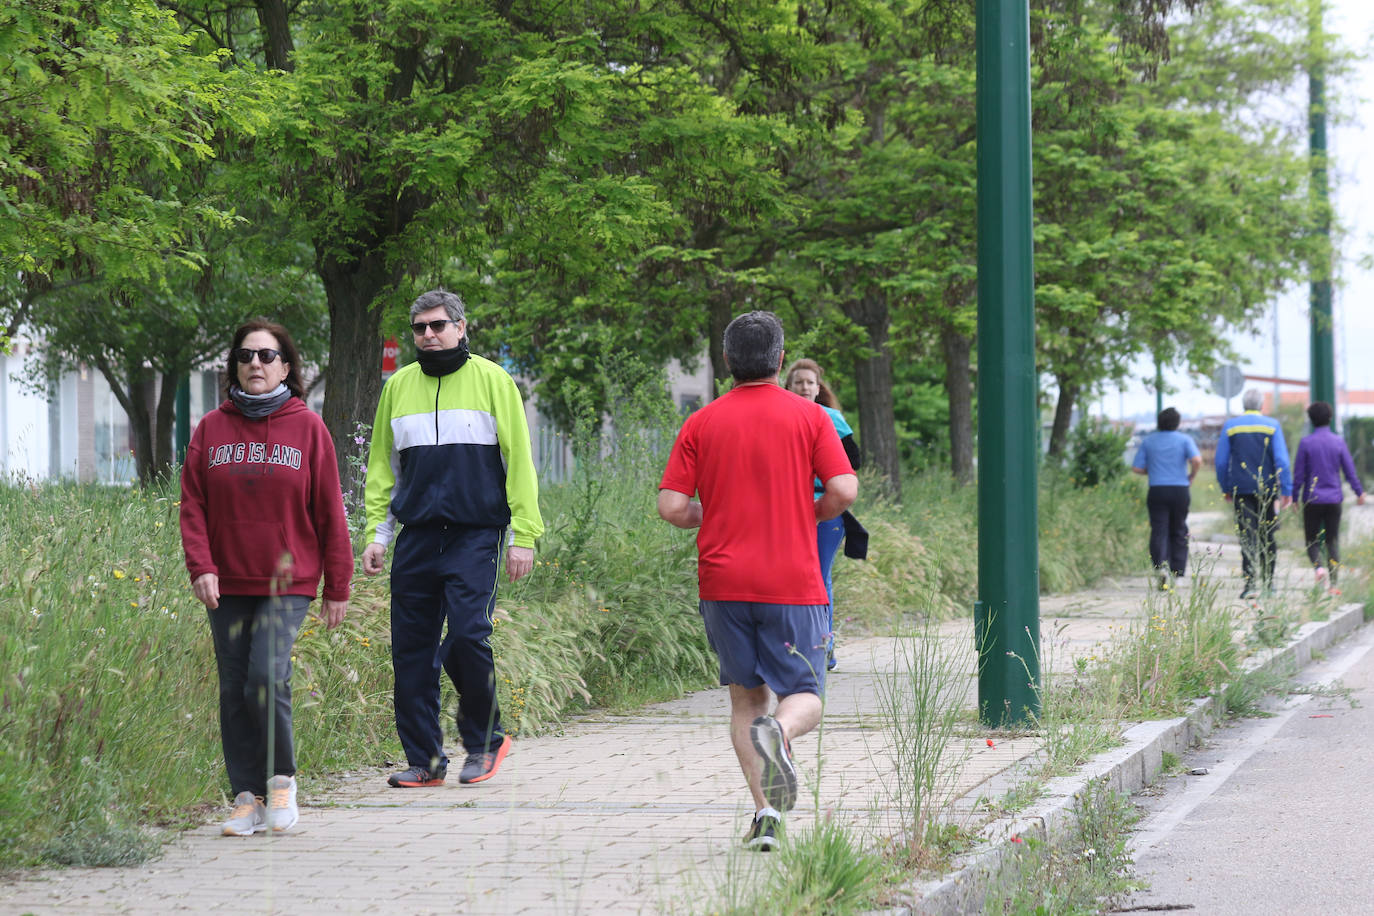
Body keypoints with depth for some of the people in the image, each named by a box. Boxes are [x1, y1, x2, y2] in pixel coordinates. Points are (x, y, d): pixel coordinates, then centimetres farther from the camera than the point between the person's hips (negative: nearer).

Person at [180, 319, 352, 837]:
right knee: (234, 691, 2)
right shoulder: (211, 429, 7)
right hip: (228, 586, 3)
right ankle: (248, 798, 10)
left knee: (267, 678, -17)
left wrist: (337, 589, 2)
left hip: (288, 582, -3)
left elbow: (330, 513, 4)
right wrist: (201, 566, -9)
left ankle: (281, 779, 3)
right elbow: (193, 506, 6)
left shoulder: (307, 428, 2)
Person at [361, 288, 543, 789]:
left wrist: (524, 535, -5)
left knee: (467, 634, -16)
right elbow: (382, 466, 19)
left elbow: (519, 462, 1)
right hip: (417, 537, 4)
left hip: (476, 535, -4)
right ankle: (424, 759, 9)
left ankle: (483, 739, 5)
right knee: (412, 648, 1)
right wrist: (376, 533, 10)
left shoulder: (492, 381, 2)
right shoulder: (399, 386, 13)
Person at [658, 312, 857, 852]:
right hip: (793, 584, -2)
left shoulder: (700, 424, 4)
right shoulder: (809, 417, 0)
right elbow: (843, 490, -9)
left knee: (746, 698, 12)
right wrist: (807, 515, 11)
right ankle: (777, 731, -31)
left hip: (723, 582, 2)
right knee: (804, 698, 5)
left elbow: (672, 506, -2)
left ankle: (766, 812, -2)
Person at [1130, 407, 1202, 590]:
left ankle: (1161, 566, -26)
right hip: (1180, 490, 0)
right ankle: (1178, 572, 10)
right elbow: (1197, 460, -13)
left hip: (1157, 491, 0)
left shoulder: (1148, 441, 6)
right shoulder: (1184, 440, 2)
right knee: (1179, 532, 11)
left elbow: (1137, 468, 3)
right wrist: (1191, 476, 4)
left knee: (1159, 531, -4)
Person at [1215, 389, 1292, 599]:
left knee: (1247, 536, -5)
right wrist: (1287, 490, -3)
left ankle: (1251, 582, -18)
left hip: (1241, 489, 0)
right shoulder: (1272, 425, -1)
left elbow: (1221, 461, 3)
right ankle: (1268, 582, 20)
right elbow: (1282, 460, -6)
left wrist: (1225, 488, 13)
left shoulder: (1230, 426, 2)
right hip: (1267, 489, 0)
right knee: (1267, 536, 13)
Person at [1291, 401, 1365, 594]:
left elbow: (1298, 473, -4)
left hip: (1312, 500, -2)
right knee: (1333, 542, 8)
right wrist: (1359, 492, 15)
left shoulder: (1306, 443, -6)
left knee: (1312, 541, 6)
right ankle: (1333, 584, 2)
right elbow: (1350, 470, 3)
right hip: (1334, 499, 2)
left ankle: (1319, 567, -23)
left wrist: (1295, 497, 5)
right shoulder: (1338, 442, -1)